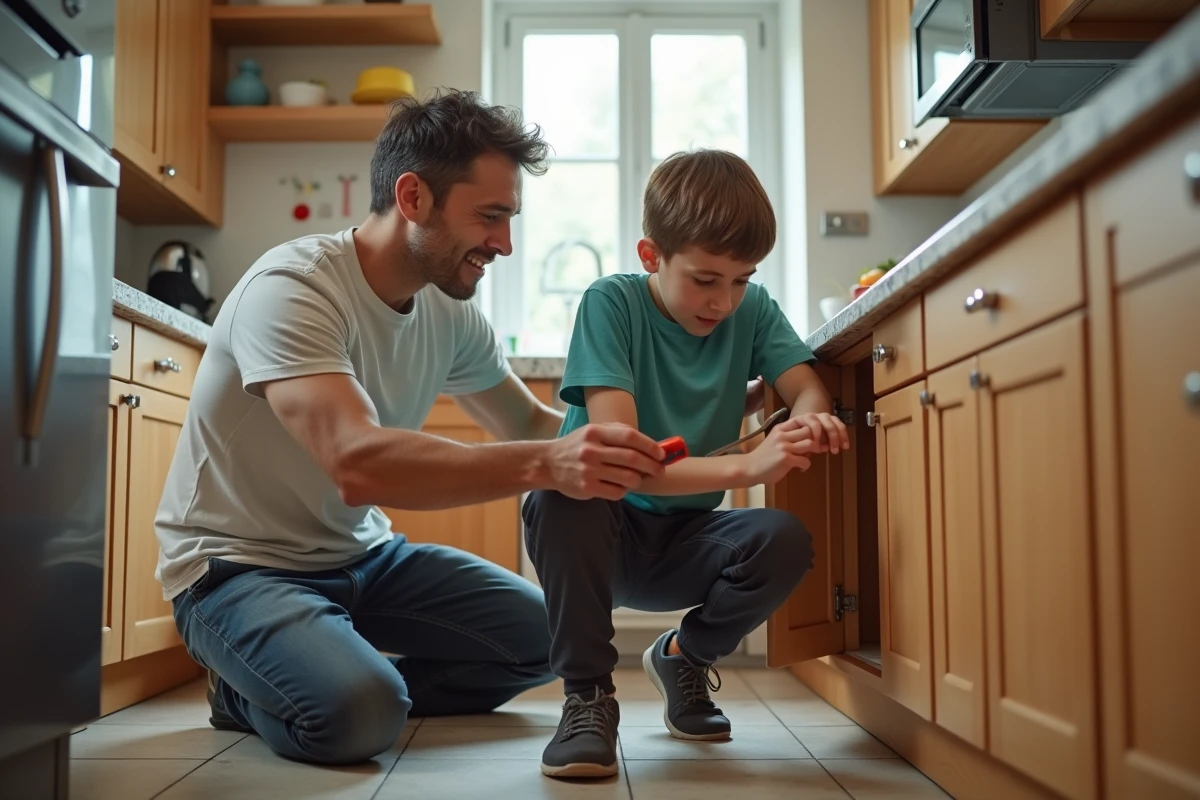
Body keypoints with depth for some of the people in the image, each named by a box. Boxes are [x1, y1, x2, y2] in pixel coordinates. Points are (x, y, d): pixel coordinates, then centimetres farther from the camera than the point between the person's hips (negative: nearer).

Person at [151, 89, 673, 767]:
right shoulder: (291, 289, -26)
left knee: (540, 635, -3)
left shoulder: (451, 314, -3)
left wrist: (612, 442, -9)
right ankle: (253, 695, 2)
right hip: (238, 563, -7)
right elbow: (358, 464, -41)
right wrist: (544, 465, -50)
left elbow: (528, 422, 10)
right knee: (359, 716, -31)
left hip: (361, 555, 7)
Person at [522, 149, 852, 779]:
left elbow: (806, 388, -9)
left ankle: (687, 655, 7)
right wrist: (747, 467, -41)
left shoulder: (752, 309, -1)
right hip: (602, 532, -4)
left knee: (785, 540, -26)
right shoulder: (612, 302, -17)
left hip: (685, 543, 4)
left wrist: (811, 421, -35)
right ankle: (587, 694, -17)